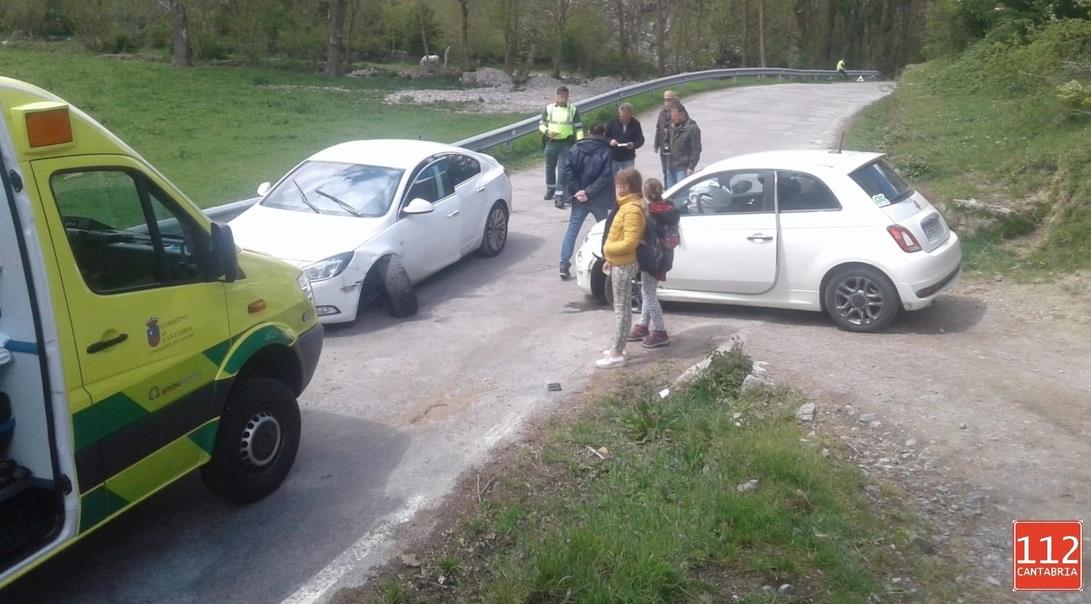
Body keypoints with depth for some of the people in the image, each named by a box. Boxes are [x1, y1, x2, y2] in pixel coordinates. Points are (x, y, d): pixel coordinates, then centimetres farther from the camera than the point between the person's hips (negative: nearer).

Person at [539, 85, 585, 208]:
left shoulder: (573, 110, 3)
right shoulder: (548, 108, 4)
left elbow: (579, 128, 2)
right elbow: (541, 124, 7)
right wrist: (547, 131, -14)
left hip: (566, 144, -2)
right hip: (551, 143, 2)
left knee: (563, 170, -10)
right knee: (550, 168, 16)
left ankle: (559, 197, -13)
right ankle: (550, 190, 40)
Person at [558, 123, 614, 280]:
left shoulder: (576, 148, 1)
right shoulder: (606, 152, -7)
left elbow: (568, 170, -8)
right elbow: (605, 176, -17)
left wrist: (575, 191, -8)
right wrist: (589, 192, -16)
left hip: (579, 198, 2)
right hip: (599, 200, -2)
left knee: (572, 229, 3)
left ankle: (564, 263, -8)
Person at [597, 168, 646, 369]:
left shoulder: (632, 209, -22)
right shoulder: (629, 205, 11)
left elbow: (630, 242, -26)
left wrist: (607, 249, -14)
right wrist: (609, 259, 16)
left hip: (623, 265, -10)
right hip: (619, 263, 10)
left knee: (621, 309, -5)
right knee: (622, 307, 16)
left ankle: (617, 354, 1)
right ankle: (618, 348, 26)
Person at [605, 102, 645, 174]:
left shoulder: (635, 123, -3)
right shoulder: (612, 122, -6)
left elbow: (641, 139, -1)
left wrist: (634, 145, -23)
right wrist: (610, 141, -24)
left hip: (628, 159, 1)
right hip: (613, 158, 0)